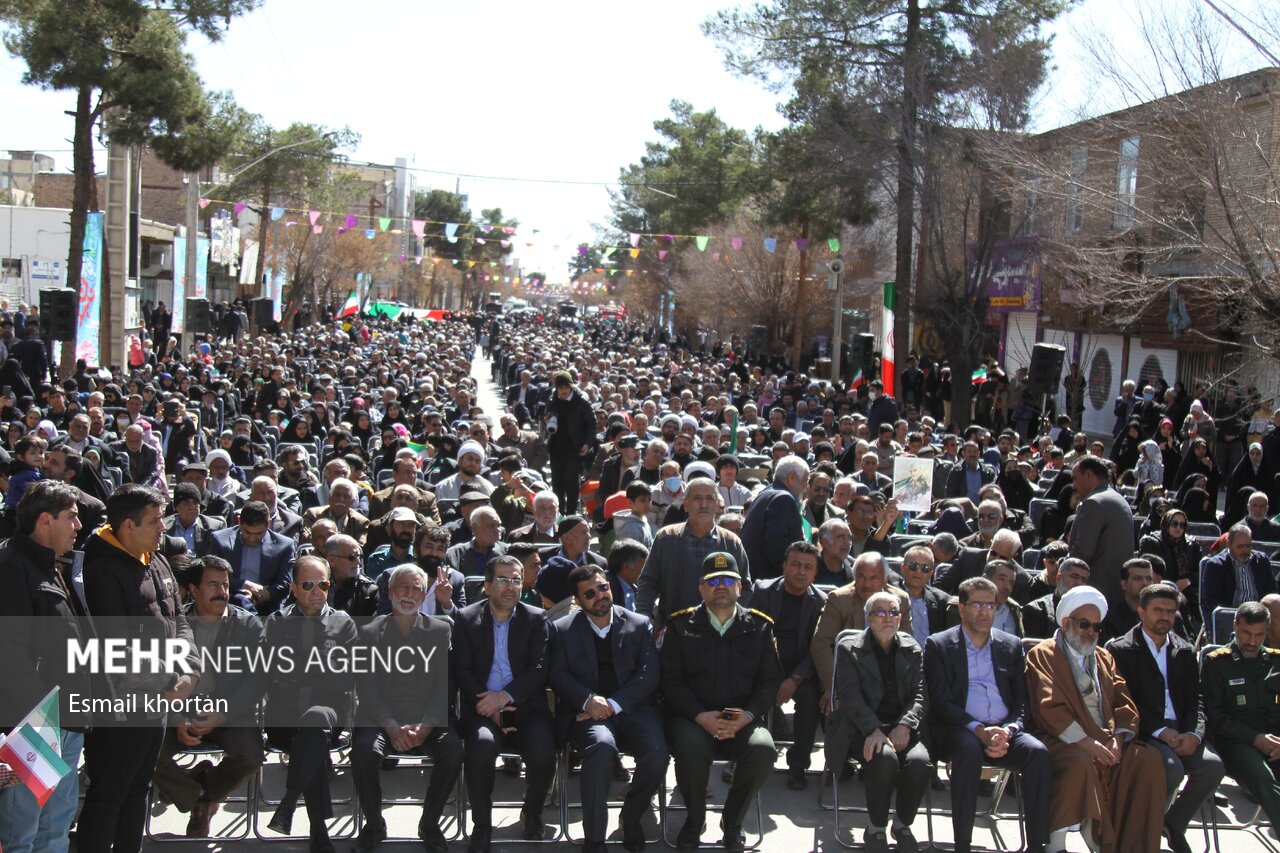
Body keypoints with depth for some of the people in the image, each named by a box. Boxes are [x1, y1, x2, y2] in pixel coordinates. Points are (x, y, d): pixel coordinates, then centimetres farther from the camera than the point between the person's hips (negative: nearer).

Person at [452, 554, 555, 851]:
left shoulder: (536, 620, 9)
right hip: (482, 707, -1)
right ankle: (482, 825, -13)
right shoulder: (466, 619, 9)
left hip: (525, 707, 1)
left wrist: (504, 696, -16)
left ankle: (532, 814, 7)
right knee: (482, 745, -33)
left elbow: (539, 670, 0)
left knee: (543, 754, -27)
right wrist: (490, 708, -12)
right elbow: (463, 671, 2)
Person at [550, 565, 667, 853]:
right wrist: (589, 701, -17)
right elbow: (558, 676, 2)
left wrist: (613, 705, -12)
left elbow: (649, 674, 2)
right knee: (602, 745, -36)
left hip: (632, 708, 1)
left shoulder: (640, 625, 11)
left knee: (657, 753, -29)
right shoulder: (563, 629, 11)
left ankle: (631, 817, 2)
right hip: (586, 711, -1)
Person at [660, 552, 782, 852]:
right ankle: (694, 820, -3)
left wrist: (748, 715, -12)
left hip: (743, 719, 1)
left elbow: (770, 679, 6)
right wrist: (700, 716, -14)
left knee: (764, 749, -30)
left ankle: (732, 821, -2)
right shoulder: (681, 626, 8)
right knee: (691, 748, -34)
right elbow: (671, 680, 1)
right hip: (691, 716, -1)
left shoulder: (759, 627, 11)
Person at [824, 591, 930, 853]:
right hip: (863, 729, -3)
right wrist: (874, 730, -24)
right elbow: (851, 696, -8)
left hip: (902, 727, 3)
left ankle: (902, 824, -1)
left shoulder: (912, 650, 14)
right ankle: (875, 828, -11)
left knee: (920, 761, -28)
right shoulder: (849, 648, 3)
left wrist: (905, 726, -13)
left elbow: (919, 694, 6)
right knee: (885, 758, -35)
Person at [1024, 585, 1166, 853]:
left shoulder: (1104, 658, 24)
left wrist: (1117, 739, -6)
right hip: (1063, 741, -6)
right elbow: (1049, 707, -9)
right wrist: (1085, 741, -18)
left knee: (1147, 758, -19)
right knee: (1080, 761, -36)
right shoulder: (1042, 655, 4)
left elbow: (1124, 702, 13)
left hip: (1106, 739, 6)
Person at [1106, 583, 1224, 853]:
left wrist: (1194, 734, -10)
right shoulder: (1120, 650, 2)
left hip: (1180, 732, 5)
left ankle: (1173, 825, 0)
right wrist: (1160, 731, -17)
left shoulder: (1185, 652, 17)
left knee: (1213, 766, -23)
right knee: (1172, 767, -32)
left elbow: (1194, 701, 11)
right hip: (1143, 732, -5)